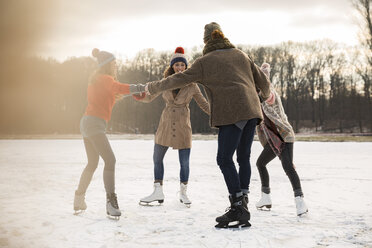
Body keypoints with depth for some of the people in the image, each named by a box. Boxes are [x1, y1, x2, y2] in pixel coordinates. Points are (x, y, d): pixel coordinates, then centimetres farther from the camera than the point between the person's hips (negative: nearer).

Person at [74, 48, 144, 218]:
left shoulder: (97, 79, 21)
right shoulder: (104, 79, -8)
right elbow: (121, 88, -21)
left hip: (87, 122, 11)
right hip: (94, 123, -10)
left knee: (92, 163, 17)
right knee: (110, 160, -17)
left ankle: (79, 200, 24)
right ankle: (111, 201, -23)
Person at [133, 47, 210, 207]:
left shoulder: (191, 85, -3)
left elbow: (204, 105, 3)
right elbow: (149, 98, 10)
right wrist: (138, 96, -11)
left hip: (183, 127, -2)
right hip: (166, 126, 3)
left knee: (184, 163, -3)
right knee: (157, 159, 7)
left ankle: (183, 193, 17)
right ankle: (158, 193, 19)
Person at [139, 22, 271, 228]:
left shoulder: (205, 61, 4)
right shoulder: (240, 55, 20)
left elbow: (179, 79, 3)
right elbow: (262, 80, 25)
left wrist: (152, 87, 13)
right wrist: (266, 94, 47)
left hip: (232, 113, -7)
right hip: (251, 110, 7)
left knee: (225, 159, -3)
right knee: (243, 157, 10)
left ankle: (238, 207, -7)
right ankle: (242, 210, 11)